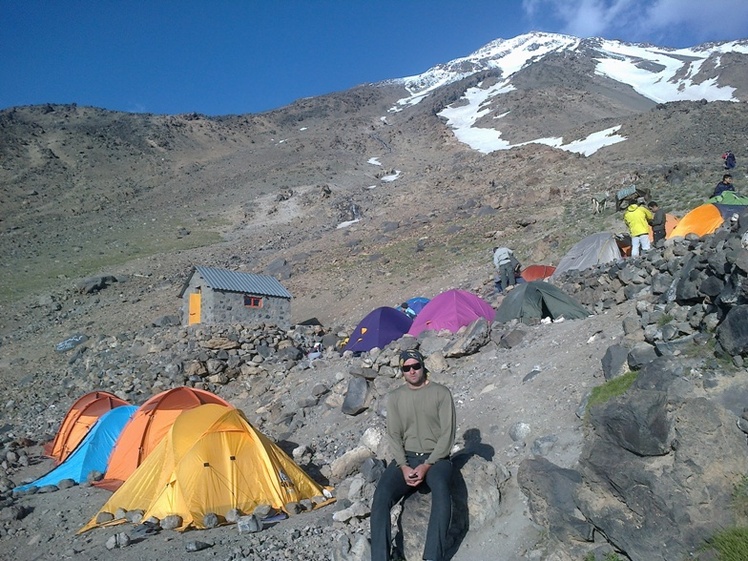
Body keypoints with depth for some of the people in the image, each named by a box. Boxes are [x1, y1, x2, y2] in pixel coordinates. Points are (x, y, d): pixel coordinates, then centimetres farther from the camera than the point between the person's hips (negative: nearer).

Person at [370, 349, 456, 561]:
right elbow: (393, 436, 4)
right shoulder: (395, 397, 7)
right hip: (406, 458, 3)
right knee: (381, 495, -25)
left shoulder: (441, 393, -2)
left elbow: (447, 435, -6)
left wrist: (427, 465, -16)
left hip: (435, 458, -2)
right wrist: (404, 466, -13)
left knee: (441, 489, -36)